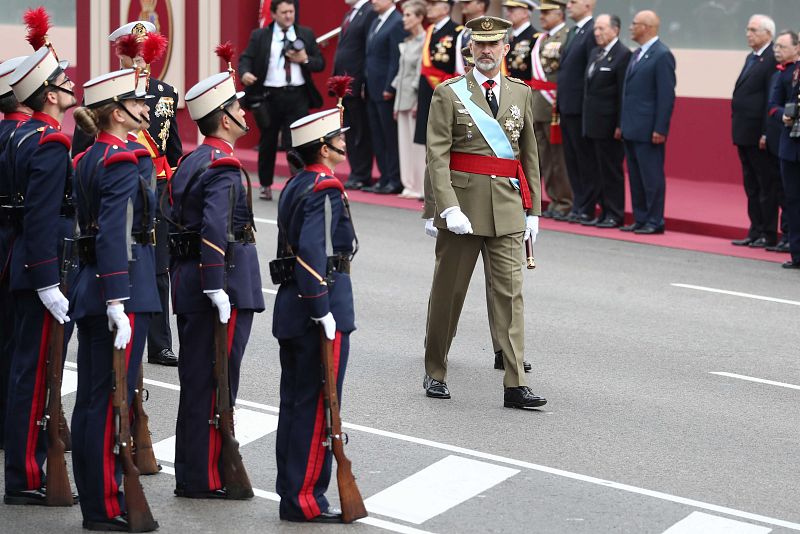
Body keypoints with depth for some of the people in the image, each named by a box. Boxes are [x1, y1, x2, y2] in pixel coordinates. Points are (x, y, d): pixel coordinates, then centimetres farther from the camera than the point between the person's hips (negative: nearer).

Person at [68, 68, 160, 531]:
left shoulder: (89, 159, 14)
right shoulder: (122, 161, -15)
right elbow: (114, 236, -23)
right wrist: (118, 305, -26)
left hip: (88, 286, 9)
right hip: (126, 288, -9)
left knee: (90, 399, 12)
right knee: (111, 401, -4)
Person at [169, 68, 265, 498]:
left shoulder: (192, 162, 14)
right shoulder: (224, 168, -16)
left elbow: (176, 222, 17)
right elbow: (215, 230, -27)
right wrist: (218, 289, -26)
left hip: (187, 282, 10)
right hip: (226, 283, -9)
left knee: (195, 379, 14)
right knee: (216, 382, -3)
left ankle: (191, 472, 22)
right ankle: (205, 478, 2)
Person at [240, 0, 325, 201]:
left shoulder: (306, 34, 9)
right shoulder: (259, 36, 4)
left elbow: (320, 63, 9)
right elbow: (246, 58, -3)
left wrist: (305, 59, -11)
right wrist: (245, 72, -25)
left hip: (297, 96, 0)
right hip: (269, 96, 0)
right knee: (268, 143, 9)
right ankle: (266, 186, 23)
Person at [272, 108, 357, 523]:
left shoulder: (295, 185, 13)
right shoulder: (326, 189, -16)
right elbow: (311, 252, -26)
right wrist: (323, 311, -24)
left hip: (290, 306, 10)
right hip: (321, 308, -10)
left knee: (294, 403, 13)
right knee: (318, 406, -4)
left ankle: (291, 492, 20)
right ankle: (306, 499, 0)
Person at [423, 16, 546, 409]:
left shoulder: (521, 93, 11)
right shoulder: (449, 94, -1)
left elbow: (529, 154, 15)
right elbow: (437, 155, -7)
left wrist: (532, 209, 10)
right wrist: (449, 207, -18)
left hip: (508, 207, 3)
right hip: (463, 204, -2)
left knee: (510, 292, -3)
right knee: (448, 290, 7)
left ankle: (515, 385, -4)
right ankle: (435, 374, 22)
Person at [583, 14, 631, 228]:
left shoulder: (623, 55, -12)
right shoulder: (595, 53, 15)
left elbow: (624, 93, -16)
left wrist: (620, 125, -18)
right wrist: (586, 120, 13)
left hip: (609, 125, -8)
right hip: (593, 123, 8)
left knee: (611, 170, -2)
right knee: (598, 169, 11)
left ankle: (615, 215, 6)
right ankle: (604, 211, 18)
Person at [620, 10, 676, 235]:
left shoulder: (662, 55, -11)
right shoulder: (637, 54, 16)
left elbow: (666, 95, -15)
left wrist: (660, 129, -19)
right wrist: (623, 124, 16)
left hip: (648, 130, -9)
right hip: (631, 129, 9)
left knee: (651, 177, -3)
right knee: (635, 176, 11)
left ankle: (655, 222, 3)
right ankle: (640, 219, 17)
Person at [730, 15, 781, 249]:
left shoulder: (773, 60, -14)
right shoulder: (751, 58, 16)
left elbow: (773, 101, -19)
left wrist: (766, 134, -22)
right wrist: (738, 130, 15)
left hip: (760, 136, -10)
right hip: (745, 135, 10)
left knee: (767, 187, -2)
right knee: (752, 187, 14)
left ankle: (769, 236, 3)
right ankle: (755, 233, 20)